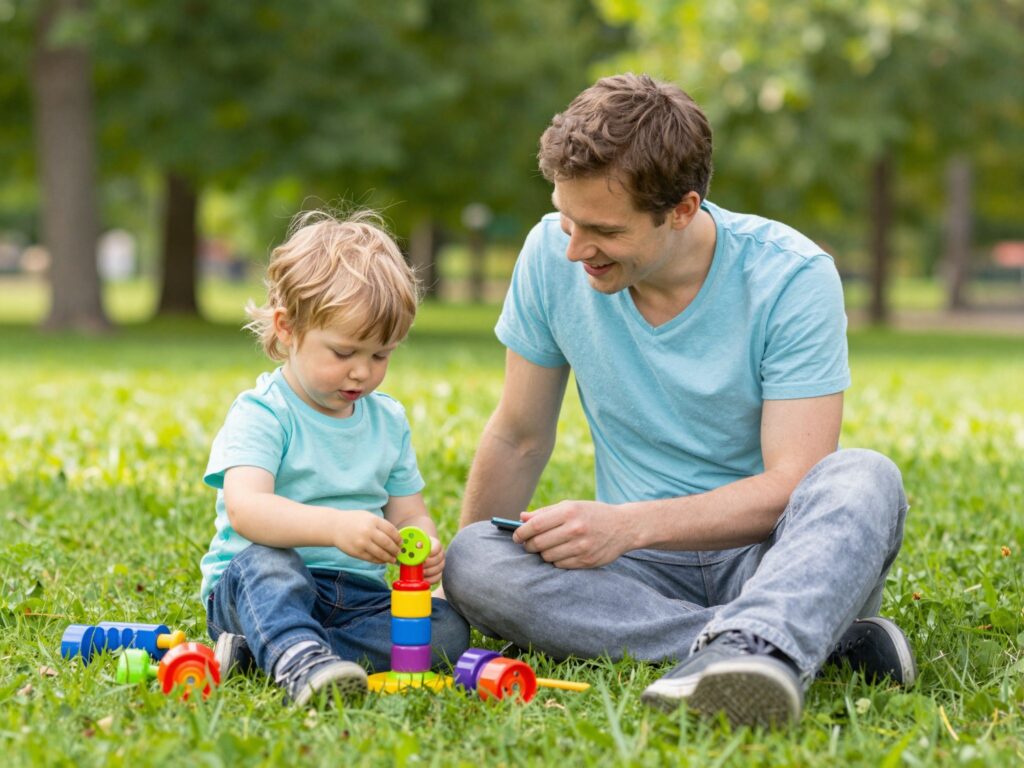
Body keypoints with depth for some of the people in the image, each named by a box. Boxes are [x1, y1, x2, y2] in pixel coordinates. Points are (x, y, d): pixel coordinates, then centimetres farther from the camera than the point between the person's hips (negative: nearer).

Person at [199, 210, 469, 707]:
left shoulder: (389, 419, 11)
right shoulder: (261, 414, -9)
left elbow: (409, 512, 12)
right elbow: (245, 507, -26)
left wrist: (426, 547, -15)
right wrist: (334, 526, -43)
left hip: (355, 595, 5)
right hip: (258, 589, -5)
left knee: (448, 629, -18)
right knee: (263, 559, -35)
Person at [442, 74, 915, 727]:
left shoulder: (791, 277, -14)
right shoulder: (553, 256, -4)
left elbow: (793, 484, -19)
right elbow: (519, 439, 8)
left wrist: (629, 523, -31)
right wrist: (455, 588, 3)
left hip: (770, 553, -3)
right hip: (645, 566, 3)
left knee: (864, 479, -33)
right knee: (472, 561, -27)